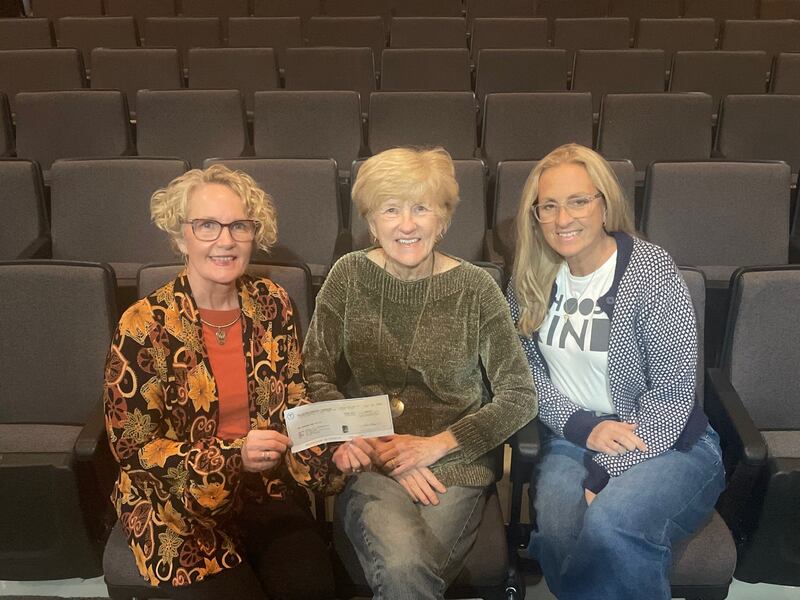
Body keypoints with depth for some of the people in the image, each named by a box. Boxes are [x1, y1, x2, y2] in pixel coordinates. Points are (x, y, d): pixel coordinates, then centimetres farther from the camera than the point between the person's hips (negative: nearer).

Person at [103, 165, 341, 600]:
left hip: (266, 491, 3)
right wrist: (233, 456, -22)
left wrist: (334, 451, -14)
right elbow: (132, 446, -10)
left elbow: (294, 403, 6)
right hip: (176, 503, -2)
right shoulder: (144, 325, -14)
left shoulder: (273, 304, -2)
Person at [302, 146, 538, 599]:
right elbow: (316, 375, 0)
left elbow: (520, 397, -1)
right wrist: (379, 446, -11)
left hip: (456, 465, 0)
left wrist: (436, 445, -10)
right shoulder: (350, 276, 0)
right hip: (371, 466, 1)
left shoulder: (474, 288, -4)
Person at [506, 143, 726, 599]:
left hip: (665, 442, -3)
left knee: (609, 524, -34)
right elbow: (528, 371, 5)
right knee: (561, 537, -29)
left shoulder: (651, 271, -11)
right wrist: (584, 427, -12)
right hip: (572, 441, 3)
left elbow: (671, 393, -12)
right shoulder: (532, 277, 3)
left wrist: (607, 477, -17)